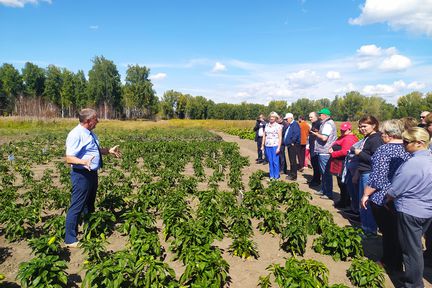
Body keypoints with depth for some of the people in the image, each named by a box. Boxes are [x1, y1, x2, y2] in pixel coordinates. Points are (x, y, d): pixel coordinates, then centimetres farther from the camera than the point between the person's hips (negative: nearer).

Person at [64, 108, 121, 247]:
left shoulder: (90, 133, 10)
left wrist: (109, 151, 15)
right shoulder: (76, 135, -19)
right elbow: (69, 158, -24)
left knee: (89, 204, 23)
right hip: (81, 175, -10)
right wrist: (83, 161, -40)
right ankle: (70, 239, 12)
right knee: (77, 207, -2)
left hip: (92, 173, 10)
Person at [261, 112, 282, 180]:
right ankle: (271, 176, 17)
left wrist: (279, 147, -12)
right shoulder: (266, 125, 12)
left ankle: (276, 176, 7)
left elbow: (280, 137, -5)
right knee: (270, 161, 8)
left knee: (275, 161, -4)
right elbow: (264, 136, 15)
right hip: (267, 146, 4)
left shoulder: (278, 126, -1)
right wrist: (262, 145, 11)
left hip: (275, 146, -4)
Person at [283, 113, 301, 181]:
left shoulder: (295, 124, -13)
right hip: (289, 145, 10)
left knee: (293, 160, -6)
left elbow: (296, 134, -25)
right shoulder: (289, 125, 17)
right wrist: (287, 142, 15)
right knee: (291, 160, 15)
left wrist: (293, 142, -18)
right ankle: (291, 174, 24)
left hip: (293, 145, -10)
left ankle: (293, 176, -1)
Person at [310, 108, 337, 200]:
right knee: (323, 172, 18)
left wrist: (315, 133, -10)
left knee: (326, 173, -4)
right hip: (323, 152, 11)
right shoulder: (327, 123, 17)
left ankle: (329, 194, 2)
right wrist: (318, 133, 11)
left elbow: (324, 138, -25)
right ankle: (323, 190, 28)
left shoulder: (327, 124, -16)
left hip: (325, 152, -11)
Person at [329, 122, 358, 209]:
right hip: (339, 164, 10)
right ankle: (343, 200, 28)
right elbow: (336, 146, 23)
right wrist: (331, 149, 0)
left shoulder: (349, 139, -16)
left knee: (343, 184, -1)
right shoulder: (342, 137, 18)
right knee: (341, 183, 17)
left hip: (343, 165, -10)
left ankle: (344, 202, 9)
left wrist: (333, 154, -15)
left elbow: (344, 152, -25)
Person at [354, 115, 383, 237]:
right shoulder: (367, 138, 14)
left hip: (370, 174, -10)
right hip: (363, 174, 10)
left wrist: (360, 153, -16)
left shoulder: (376, 139, -15)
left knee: (367, 203, -2)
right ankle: (364, 227, 30)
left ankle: (371, 231, 11)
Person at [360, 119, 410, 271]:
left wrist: (365, 195, -11)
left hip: (382, 199, -6)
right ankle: (397, 264, 33)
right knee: (396, 231, 20)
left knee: (387, 231, 9)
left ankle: (389, 262, 24)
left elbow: (377, 177, -21)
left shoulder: (384, 150, -19)